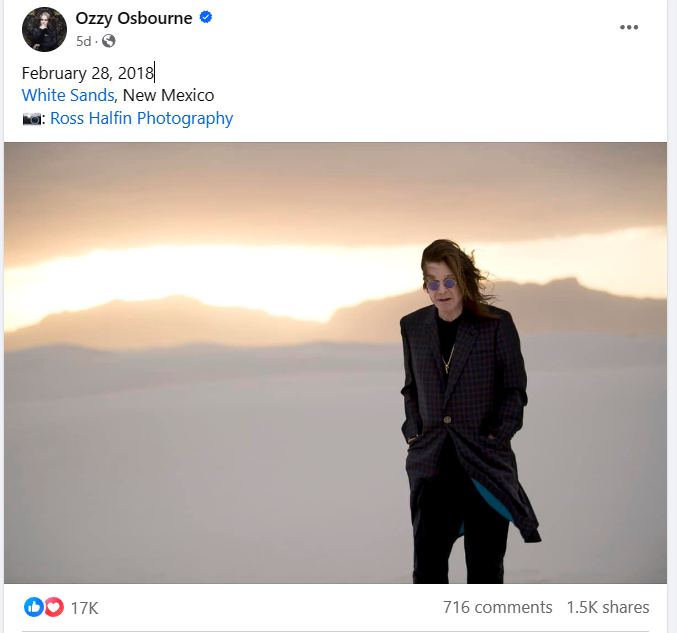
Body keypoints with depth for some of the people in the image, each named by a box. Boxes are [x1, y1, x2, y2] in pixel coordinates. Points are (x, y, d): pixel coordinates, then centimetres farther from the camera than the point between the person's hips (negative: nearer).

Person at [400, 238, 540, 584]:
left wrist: (497, 439, -9)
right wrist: (413, 433, 6)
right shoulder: (413, 326, 8)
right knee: (427, 564, 1)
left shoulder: (497, 323, -3)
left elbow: (515, 389, 1)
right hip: (433, 463, 3)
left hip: (485, 464, -2)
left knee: (485, 566, 4)